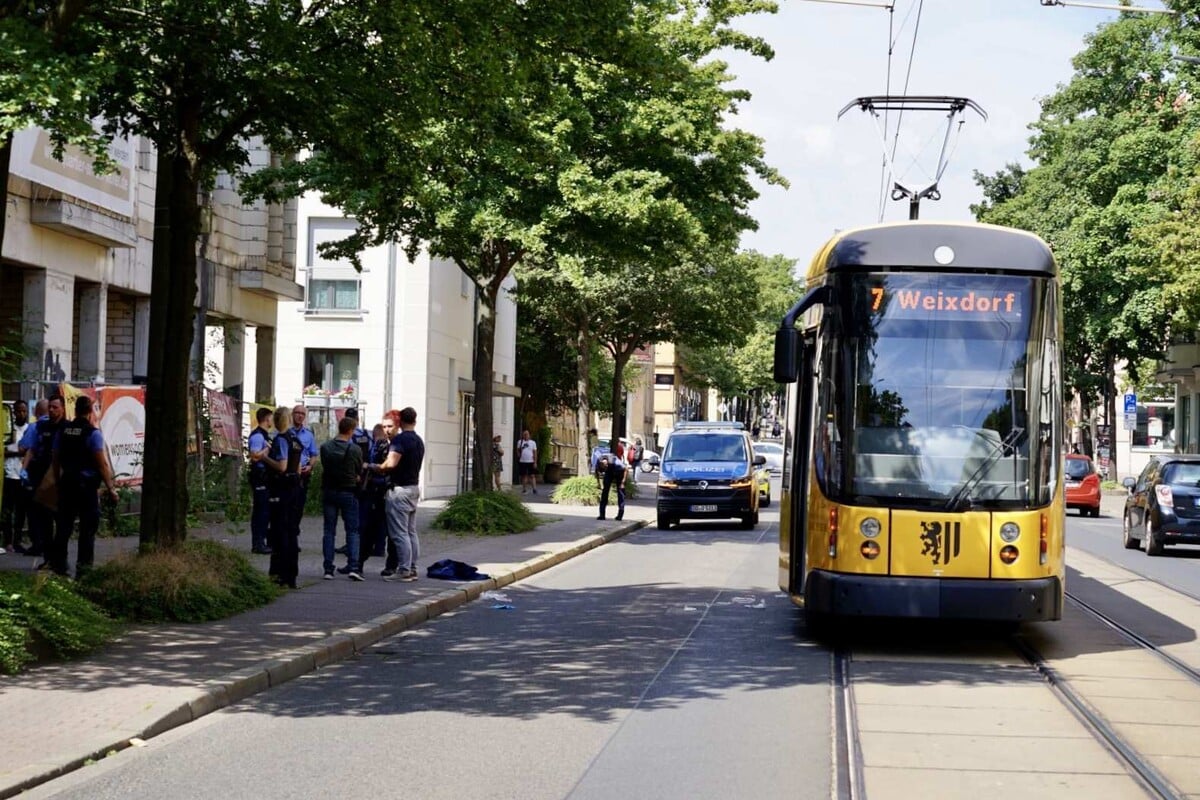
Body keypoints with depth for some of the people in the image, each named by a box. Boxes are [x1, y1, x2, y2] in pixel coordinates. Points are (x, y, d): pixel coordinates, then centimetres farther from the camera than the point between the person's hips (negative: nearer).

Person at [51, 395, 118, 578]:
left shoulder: (63, 430, 6)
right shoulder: (93, 433, -11)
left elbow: (56, 459, 12)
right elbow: (102, 464, -14)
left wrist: (58, 482, 22)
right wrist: (111, 488, -9)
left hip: (66, 482, 6)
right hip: (86, 484, -5)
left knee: (64, 525, 12)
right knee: (88, 528, 0)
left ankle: (57, 563, 14)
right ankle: (83, 568, 0)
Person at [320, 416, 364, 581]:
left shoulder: (325, 448, -4)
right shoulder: (355, 450, -11)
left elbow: (323, 468, 5)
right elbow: (359, 473, 1)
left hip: (328, 491, 3)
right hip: (348, 492, -3)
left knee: (329, 531, 8)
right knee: (352, 530, 3)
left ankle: (328, 569, 5)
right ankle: (353, 567, -9)